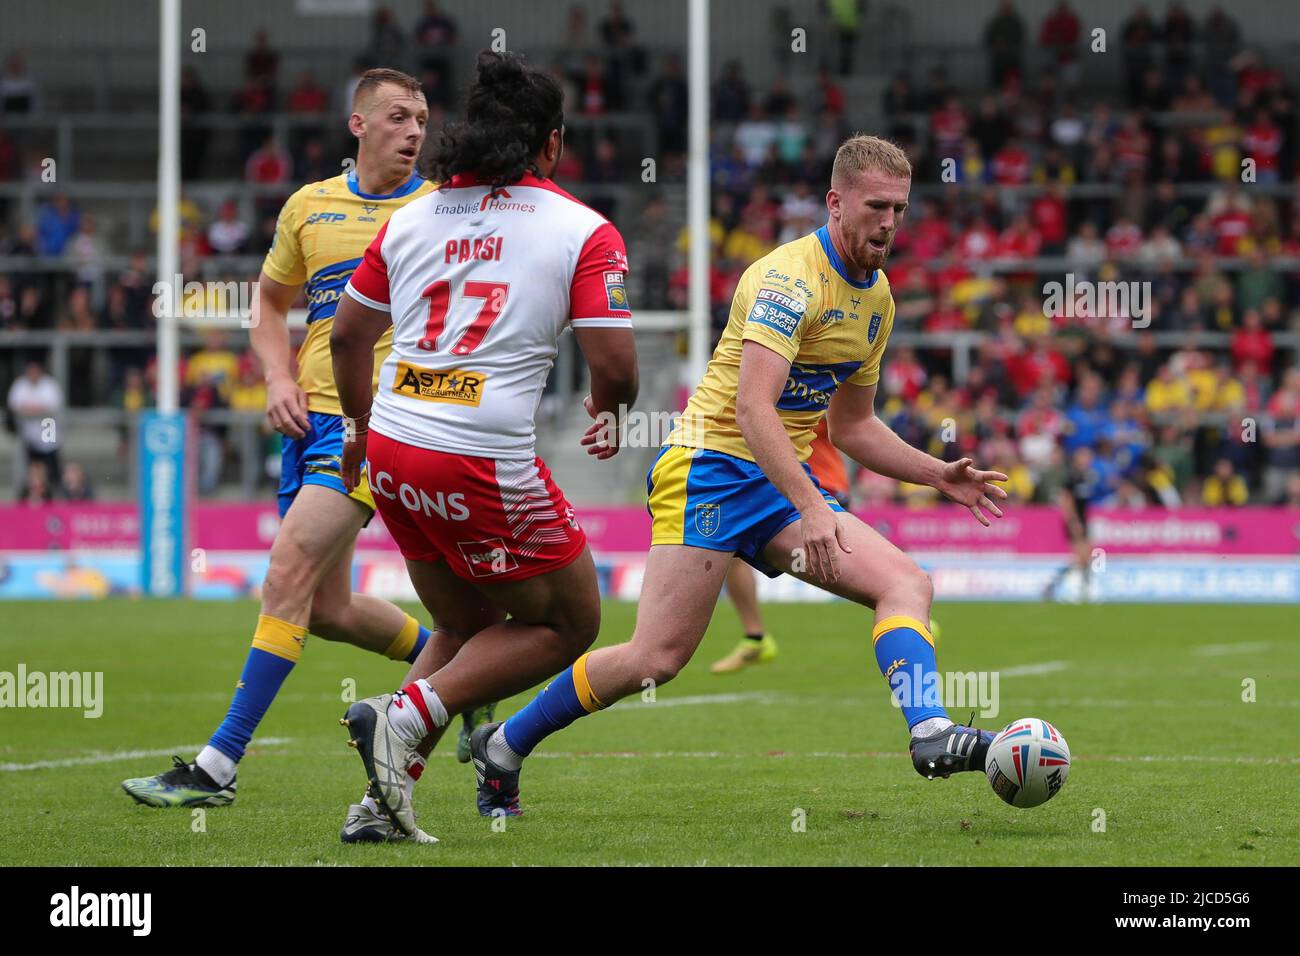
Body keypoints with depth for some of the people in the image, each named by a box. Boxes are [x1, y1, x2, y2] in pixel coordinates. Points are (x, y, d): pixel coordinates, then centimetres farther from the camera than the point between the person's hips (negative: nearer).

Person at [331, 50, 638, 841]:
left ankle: (384, 799, 9)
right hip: (487, 467, -6)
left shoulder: (412, 218, 11)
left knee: (471, 629, 22)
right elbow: (615, 366, -9)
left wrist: (362, 431, 35)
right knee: (570, 624, 12)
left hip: (391, 451, 6)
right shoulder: (585, 232, -3)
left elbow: (348, 336, 18)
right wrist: (608, 411, 15)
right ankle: (403, 717, -7)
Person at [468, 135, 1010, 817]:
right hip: (713, 462, -8)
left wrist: (940, 476, 13)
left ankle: (929, 734, -27)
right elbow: (753, 408, -28)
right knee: (659, 658, -13)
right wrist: (811, 510, -35)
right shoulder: (791, 277, -17)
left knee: (907, 582, -12)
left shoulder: (877, 298, 12)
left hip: (784, 480, 8)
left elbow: (851, 426, 24)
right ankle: (503, 746, 5)